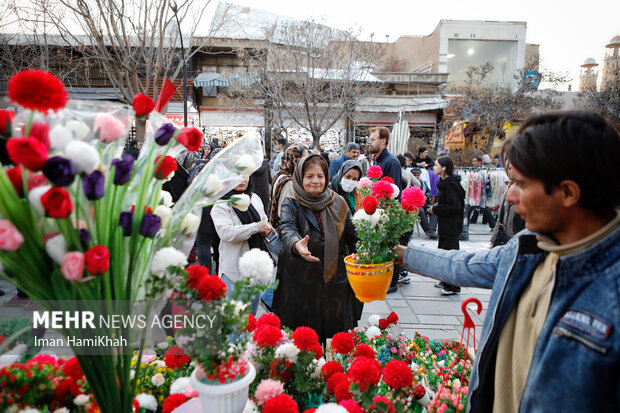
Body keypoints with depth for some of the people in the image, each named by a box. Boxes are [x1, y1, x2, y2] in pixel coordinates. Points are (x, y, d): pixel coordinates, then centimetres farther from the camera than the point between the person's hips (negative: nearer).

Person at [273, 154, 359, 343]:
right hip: (301, 283, -2)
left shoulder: (338, 203, 6)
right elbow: (287, 228, -23)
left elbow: (352, 236, 9)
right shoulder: (291, 205, -3)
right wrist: (296, 244, -45)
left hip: (334, 280, 2)